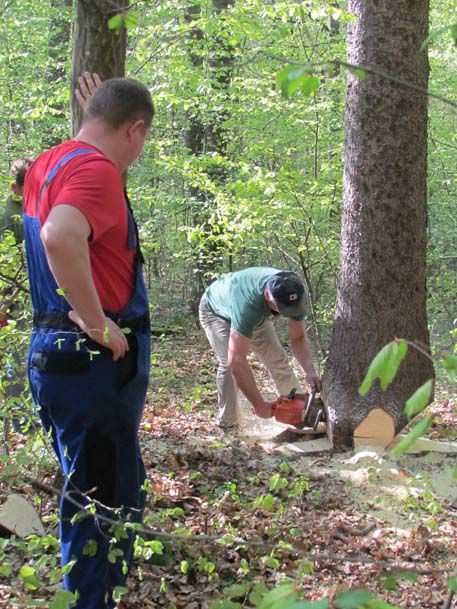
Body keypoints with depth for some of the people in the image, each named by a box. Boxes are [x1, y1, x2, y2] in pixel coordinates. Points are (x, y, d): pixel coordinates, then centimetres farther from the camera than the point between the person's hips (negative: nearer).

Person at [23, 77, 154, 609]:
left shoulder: (47, 164, 12)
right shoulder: (96, 170, -18)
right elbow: (60, 237, -38)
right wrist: (98, 324, -28)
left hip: (52, 351, 10)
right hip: (95, 362, -10)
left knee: (87, 493, 21)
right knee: (105, 503, -1)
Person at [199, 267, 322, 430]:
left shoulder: (293, 294, -31)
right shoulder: (249, 303, -49)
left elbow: (298, 338, -17)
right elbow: (237, 361, -51)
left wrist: (310, 371, -35)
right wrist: (259, 405, -47)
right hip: (216, 311, -5)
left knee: (278, 359, -3)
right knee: (229, 363, -25)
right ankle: (227, 425, -16)